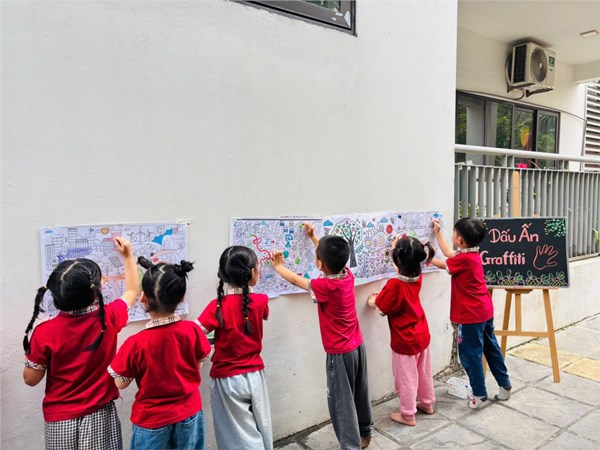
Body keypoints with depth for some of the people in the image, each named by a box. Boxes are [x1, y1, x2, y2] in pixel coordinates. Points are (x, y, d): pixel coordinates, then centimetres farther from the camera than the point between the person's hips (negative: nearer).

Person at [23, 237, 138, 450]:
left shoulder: (45, 332, -19)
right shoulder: (109, 318, -16)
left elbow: (31, 379, -6)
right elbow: (131, 291, 4)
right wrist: (128, 255, 12)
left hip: (60, 419, 0)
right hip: (100, 416, 0)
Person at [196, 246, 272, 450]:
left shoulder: (217, 306, -18)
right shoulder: (261, 302, -9)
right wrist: (248, 290, 23)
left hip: (228, 380, -2)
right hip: (255, 376, 3)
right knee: (262, 431, 21)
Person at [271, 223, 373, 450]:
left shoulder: (325, 286, -26)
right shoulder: (347, 274, -7)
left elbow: (295, 280, -12)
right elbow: (332, 255, 13)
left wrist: (278, 266, 6)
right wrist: (313, 237, 23)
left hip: (340, 353, -8)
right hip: (357, 346, 8)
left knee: (341, 400, 6)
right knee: (359, 392, 24)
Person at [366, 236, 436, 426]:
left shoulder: (394, 285, -29)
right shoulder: (417, 277, -10)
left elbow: (376, 305, -16)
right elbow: (403, 268, 13)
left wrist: (371, 299, 4)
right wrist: (398, 249, 10)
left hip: (404, 341, -7)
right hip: (422, 335, 7)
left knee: (406, 377, 9)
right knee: (424, 372, 24)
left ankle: (408, 415, 23)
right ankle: (427, 403, 43)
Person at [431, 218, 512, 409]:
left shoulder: (463, 259, -24)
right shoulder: (473, 254, 1)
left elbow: (443, 264, -7)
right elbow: (450, 255, 15)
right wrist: (438, 233, 19)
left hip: (471, 315, -9)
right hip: (485, 311, 9)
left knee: (470, 354, 5)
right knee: (491, 348, 20)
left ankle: (479, 394, 16)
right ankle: (505, 385, 32)